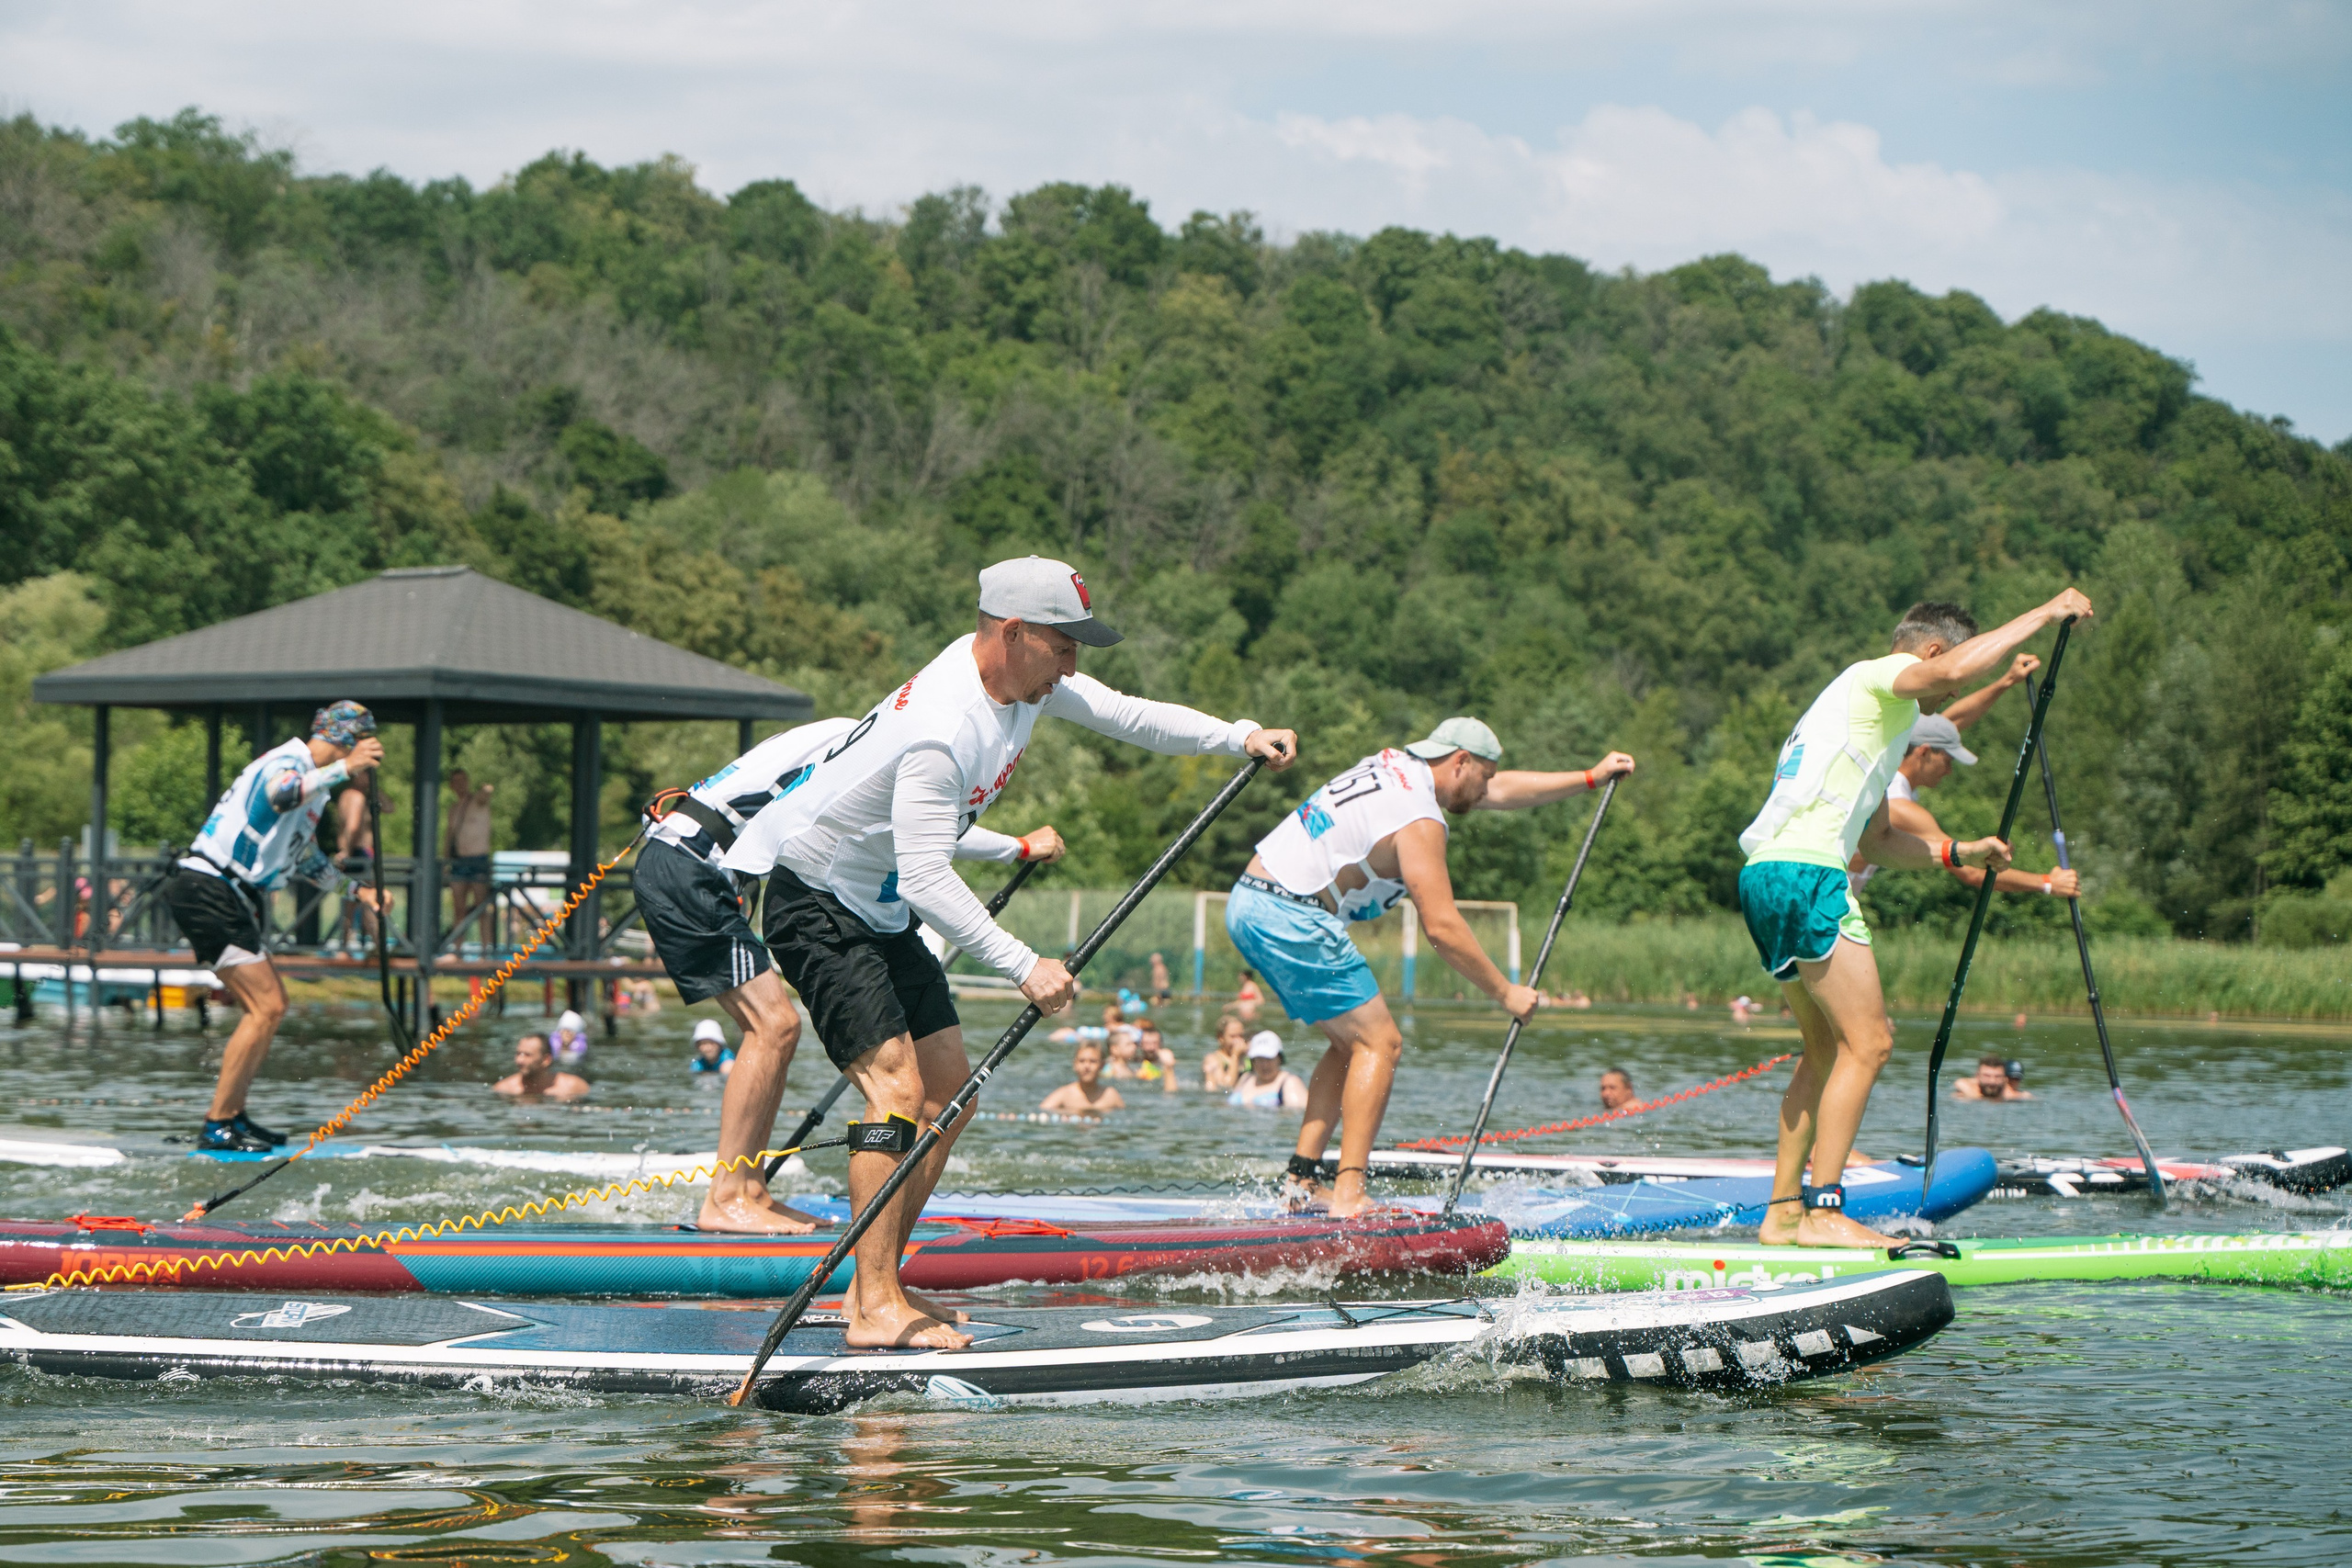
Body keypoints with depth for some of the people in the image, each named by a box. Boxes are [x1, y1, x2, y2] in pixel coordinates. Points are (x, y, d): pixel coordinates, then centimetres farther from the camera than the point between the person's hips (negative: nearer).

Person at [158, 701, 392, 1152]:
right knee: (266, 1007, -14)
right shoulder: (286, 764, -11)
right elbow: (281, 794, -39)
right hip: (208, 891, -11)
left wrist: (355, 889, 36)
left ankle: (233, 1117, 20)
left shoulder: (311, 781, 21)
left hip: (227, 901, 11)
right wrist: (344, 769, -45)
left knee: (269, 1005, 16)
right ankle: (216, 1127, -12)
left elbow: (304, 858, 37)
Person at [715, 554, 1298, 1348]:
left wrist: (1241, 738, -3)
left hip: (883, 913, 10)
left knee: (948, 1087, 7)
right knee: (898, 1087, -19)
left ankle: (874, 1287, 11)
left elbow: (1126, 715, 10)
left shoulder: (1025, 676, -2)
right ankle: (876, 1311, -19)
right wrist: (1025, 967, -34)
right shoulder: (943, 728, -31)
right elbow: (926, 878, -33)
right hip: (816, 906, -10)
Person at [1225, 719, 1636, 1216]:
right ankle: (1349, 1194, -15)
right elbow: (1442, 927, -16)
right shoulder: (1418, 819, -13)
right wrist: (1506, 993, -7)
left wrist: (1591, 778, 32)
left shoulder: (1396, 766, 16)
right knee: (1379, 1043, -7)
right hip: (1291, 918, -10)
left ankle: (1300, 1179, 10)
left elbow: (1502, 792, 28)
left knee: (1353, 1042, 16)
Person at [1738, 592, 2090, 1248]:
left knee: (1828, 1049, 16)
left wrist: (1959, 852, 25)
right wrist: (2045, 613, -14)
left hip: (1766, 875, 11)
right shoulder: (1878, 677, 1)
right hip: (1805, 873, -11)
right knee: (1868, 1041, -10)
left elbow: (1876, 842, 33)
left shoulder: (1883, 715, 31)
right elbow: (1953, 669, -22)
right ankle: (1824, 1213, -12)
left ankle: (1783, 1212, 16)